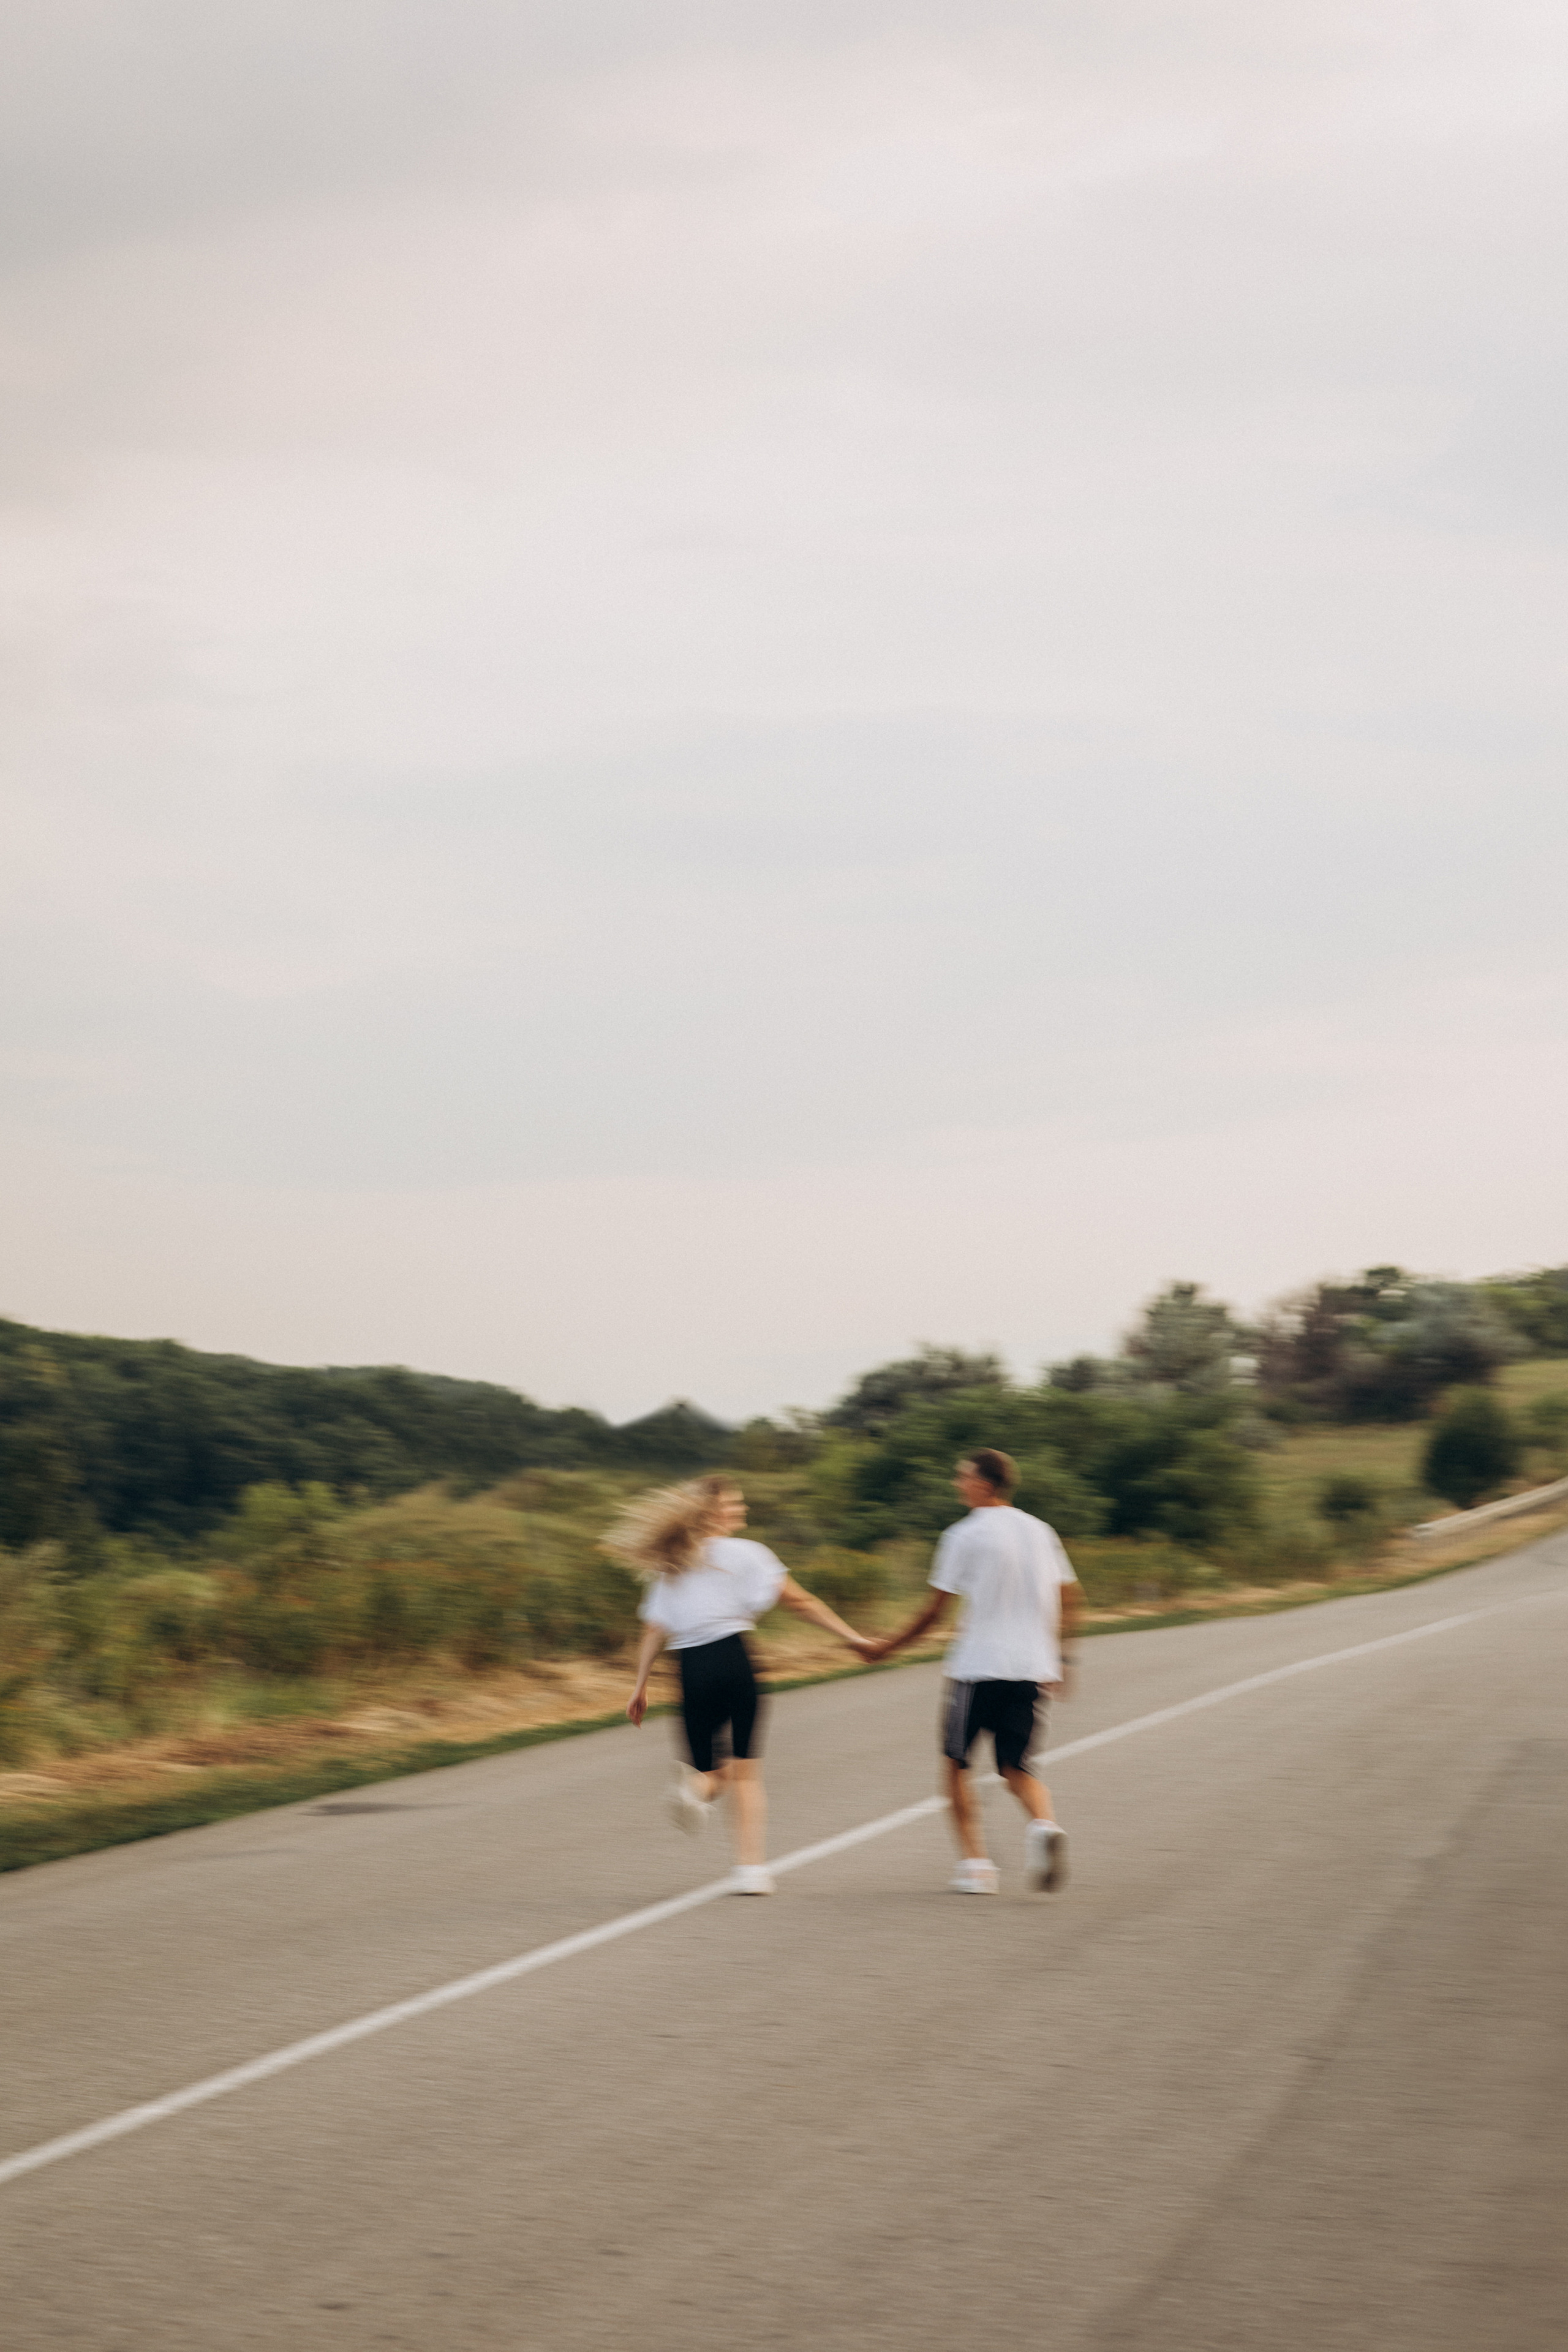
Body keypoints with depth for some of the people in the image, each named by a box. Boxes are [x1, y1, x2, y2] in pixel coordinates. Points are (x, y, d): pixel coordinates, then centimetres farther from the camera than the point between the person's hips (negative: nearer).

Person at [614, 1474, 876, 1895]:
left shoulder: (669, 1566, 16)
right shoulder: (743, 1553, 3)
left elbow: (654, 1629, 13)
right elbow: (799, 1601, 1)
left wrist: (640, 1686, 18)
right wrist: (852, 1636, 4)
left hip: (692, 1670, 3)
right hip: (732, 1661, -3)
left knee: (708, 1764, 16)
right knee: (746, 1769, 4)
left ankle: (698, 1784, -22)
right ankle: (752, 1868, -5)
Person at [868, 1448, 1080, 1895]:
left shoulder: (964, 1536, -4)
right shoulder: (1040, 1532, 12)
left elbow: (934, 1612, -3)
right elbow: (1069, 1597, 13)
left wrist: (887, 1647, 10)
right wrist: (1061, 1660, 21)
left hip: (977, 1668, -4)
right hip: (1033, 1669, 4)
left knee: (957, 1763, 12)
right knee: (1017, 1768, 10)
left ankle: (975, 1862, 4)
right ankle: (1043, 1823, -21)